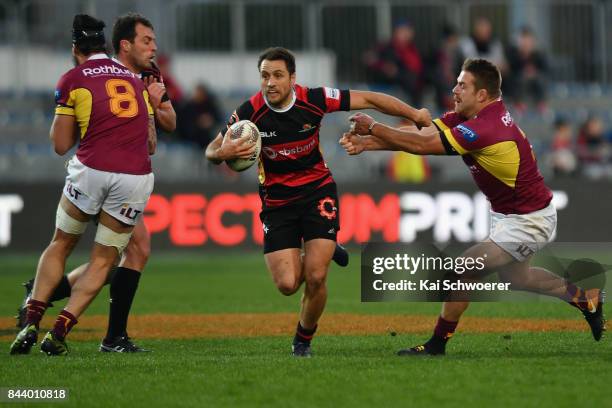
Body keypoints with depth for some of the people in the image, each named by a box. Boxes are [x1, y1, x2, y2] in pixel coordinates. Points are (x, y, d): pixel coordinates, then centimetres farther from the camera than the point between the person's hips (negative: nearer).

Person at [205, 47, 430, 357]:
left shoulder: (314, 100, -16)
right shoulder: (250, 112, -16)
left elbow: (368, 99, -5)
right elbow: (211, 151, -7)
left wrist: (415, 115, -8)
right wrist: (222, 153, -31)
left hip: (317, 191, -1)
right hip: (276, 201, 1)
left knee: (315, 278, -13)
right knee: (287, 284, -10)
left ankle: (304, 340, 15)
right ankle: (326, 251, 25)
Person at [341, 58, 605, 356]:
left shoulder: (486, 129, -32)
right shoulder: (469, 117, -4)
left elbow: (422, 145, -29)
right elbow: (422, 133, -7)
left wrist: (373, 127, -20)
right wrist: (366, 143, -15)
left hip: (529, 220, -10)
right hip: (506, 212, 10)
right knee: (514, 278, 28)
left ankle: (437, 345, -1)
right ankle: (586, 297, 44)